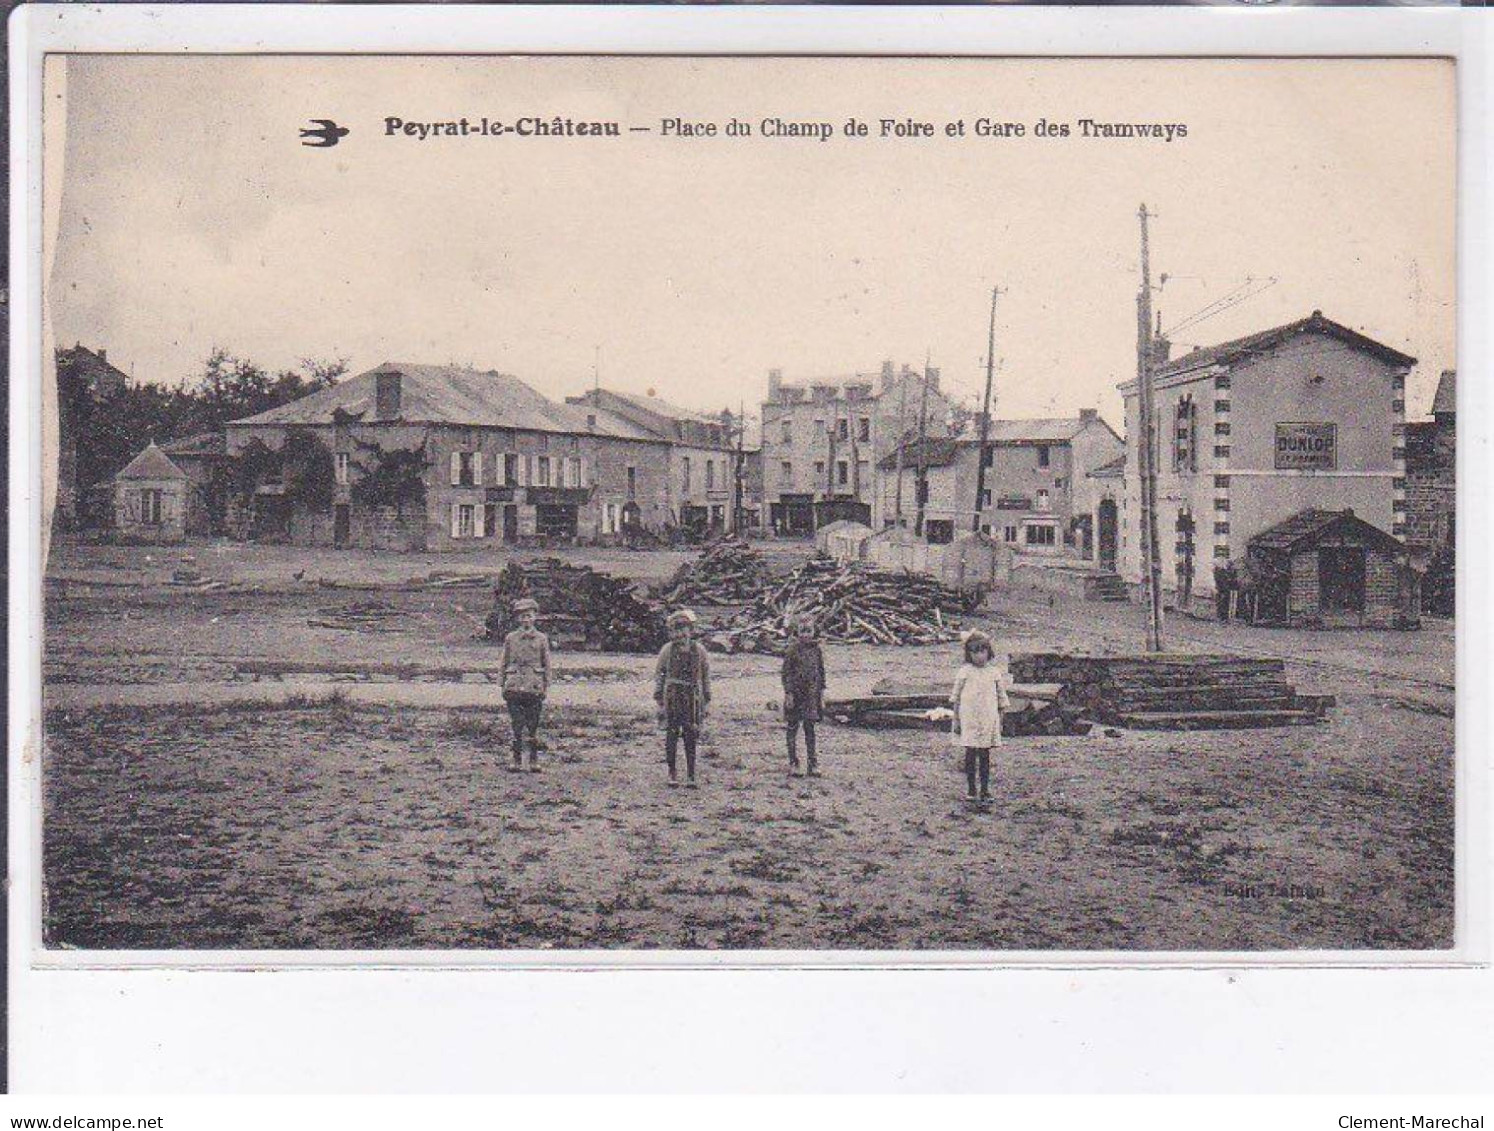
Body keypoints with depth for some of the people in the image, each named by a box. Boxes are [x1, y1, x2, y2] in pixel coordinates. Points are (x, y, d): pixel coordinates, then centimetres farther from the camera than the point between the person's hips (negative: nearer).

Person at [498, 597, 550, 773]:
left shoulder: (542, 639, 7)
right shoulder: (510, 638, 8)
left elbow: (547, 665, 9)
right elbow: (503, 663, 10)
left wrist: (546, 687, 3)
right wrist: (502, 684, 4)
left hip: (534, 687, 0)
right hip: (514, 688, 1)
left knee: (533, 726, 1)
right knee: (516, 726, 1)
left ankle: (534, 760, 9)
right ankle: (517, 760, 8)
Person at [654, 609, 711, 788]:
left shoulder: (699, 651, 5)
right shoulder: (667, 650, 2)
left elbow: (706, 677, 12)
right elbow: (658, 675, 6)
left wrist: (705, 701, 9)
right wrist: (659, 703, 2)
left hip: (692, 698, 1)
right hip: (672, 697, -1)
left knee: (692, 737, -1)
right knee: (671, 736, -1)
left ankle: (691, 776, 3)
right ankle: (672, 773, 8)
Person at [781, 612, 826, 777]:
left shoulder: (816, 649, 5)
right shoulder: (792, 649, -6)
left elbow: (821, 671, 12)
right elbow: (786, 672, -6)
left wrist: (822, 694, 10)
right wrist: (788, 694, -12)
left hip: (811, 694, 3)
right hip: (795, 694, -3)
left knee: (810, 729, 4)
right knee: (792, 729, 4)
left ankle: (812, 764, 6)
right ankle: (793, 763, 12)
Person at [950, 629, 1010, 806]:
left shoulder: (994, 673, 3)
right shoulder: (965, 672, -1)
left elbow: (1001, 699, 10)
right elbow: (956, 698, 3)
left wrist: (1000, 722, 8)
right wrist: (956, 721, 1)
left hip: (989, 720, 1)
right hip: (969, 720, -1)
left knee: (985, 755, 5)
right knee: (970, 755, 1)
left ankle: (985, 791, 11)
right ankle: (970, 790, 9)